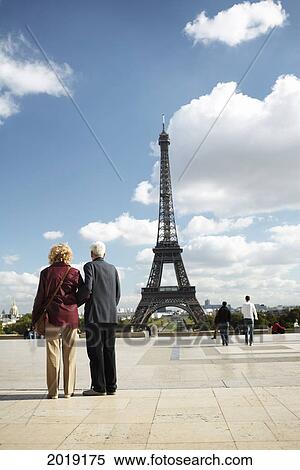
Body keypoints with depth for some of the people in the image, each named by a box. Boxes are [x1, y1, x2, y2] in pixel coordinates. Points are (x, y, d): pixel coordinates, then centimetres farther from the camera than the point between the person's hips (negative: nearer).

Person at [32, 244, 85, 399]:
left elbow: (40, 297, 1)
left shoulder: (46, 273, 0)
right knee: (69, 355, 8)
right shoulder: (74, 272, 1)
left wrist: (35, 319, 7)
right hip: (71, 317, 1)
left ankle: (53, 391, 7)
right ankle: (68, 390, 12)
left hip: (52, 317, 0)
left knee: (52, 355, 5)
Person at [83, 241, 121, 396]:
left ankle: (99, 387, -1)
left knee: (95, 351, -1)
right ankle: (111, 386, 12)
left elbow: (88, 288, -14)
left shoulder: (90, 266, -1)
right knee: (109, 350, 8)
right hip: (111, 315, 5)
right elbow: (117, 294, 12)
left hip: (94, 315, -5)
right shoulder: (113, 269, 14)